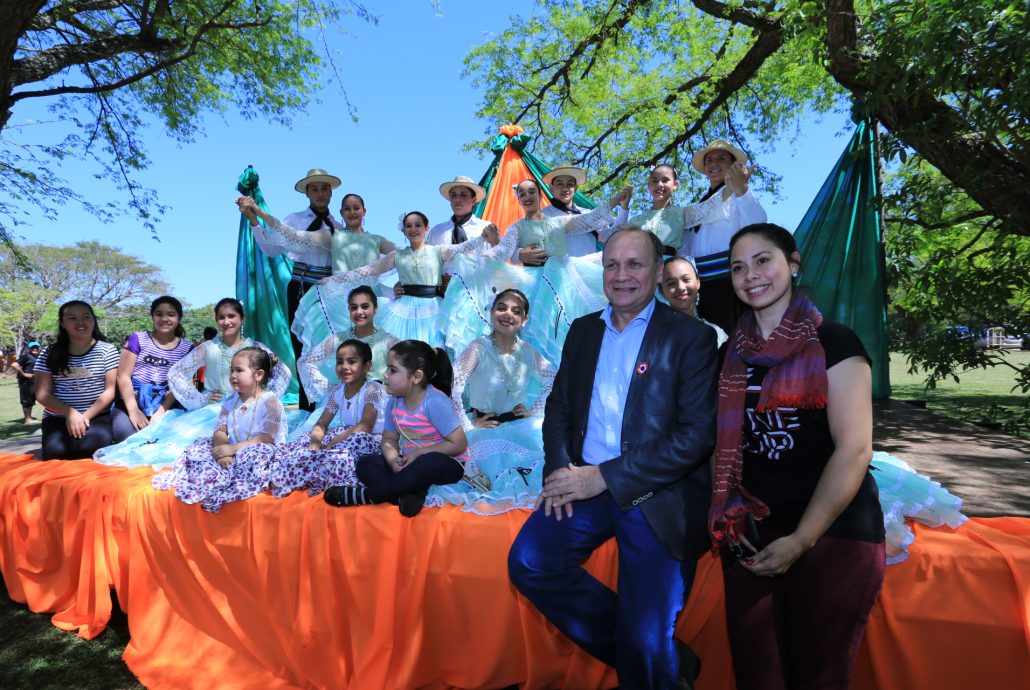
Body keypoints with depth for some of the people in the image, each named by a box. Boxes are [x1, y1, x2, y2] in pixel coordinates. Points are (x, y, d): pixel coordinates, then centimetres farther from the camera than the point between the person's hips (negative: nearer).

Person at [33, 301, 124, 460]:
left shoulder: (107, 350, 3)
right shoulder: (49, 353, 7)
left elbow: (110, 390, 0)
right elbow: (42, 394, 3)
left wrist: (86, 416, -13)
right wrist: (70, 413, -15)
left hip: (97, 416, -1)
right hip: (57, 418, 1)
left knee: (101, 442, -32)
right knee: (55, 450, -28)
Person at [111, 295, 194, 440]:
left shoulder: (187, 348, 7)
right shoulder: (138, 339, 4)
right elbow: (123, 376, -1)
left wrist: (160, 412, -12)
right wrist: (133, 411, -12)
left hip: (164, 407, 1)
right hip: (129, 404, -1)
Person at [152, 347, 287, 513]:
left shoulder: (270, 401, -10)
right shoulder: (230, 401, 11)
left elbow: (268, 439, -17)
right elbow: (220, 432, 4)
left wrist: (233, 448, -20)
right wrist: (223, 451, -17)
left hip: (259, 454, -6)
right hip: (232, 453, 7)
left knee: (256, 457, -37)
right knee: (198, 447, -6)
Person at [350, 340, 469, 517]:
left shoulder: (436, 402, -23)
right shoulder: (394, 402, -3)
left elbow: (459, 444, -22)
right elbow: (389, 439, 5)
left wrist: (419, 453, -21)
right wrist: (394, 460, -18)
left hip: (446, 463, -7)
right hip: (412, 461, 7)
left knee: (428, 463, -39)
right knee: (365, 464, -8)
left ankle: (369, 495, -23)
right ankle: (408, 493, -27)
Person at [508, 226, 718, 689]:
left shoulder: (692, 337, -6)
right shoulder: (583, 330, 10)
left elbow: (698, 435, -14)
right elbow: (559, 407, 13)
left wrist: (605, 477, -18)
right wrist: (560, 469, -6)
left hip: (658, 499, -5)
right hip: (586, 486, 5)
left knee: (645, 645, -6)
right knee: (528, 561, -9)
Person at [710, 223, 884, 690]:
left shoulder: (833, 342, -6)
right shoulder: (733, 354, 8)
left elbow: (854, 450, -12)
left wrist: (801, 540, -15)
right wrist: (728, 518, -3)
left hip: (831, 534, -4)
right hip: (750, 535, 4)